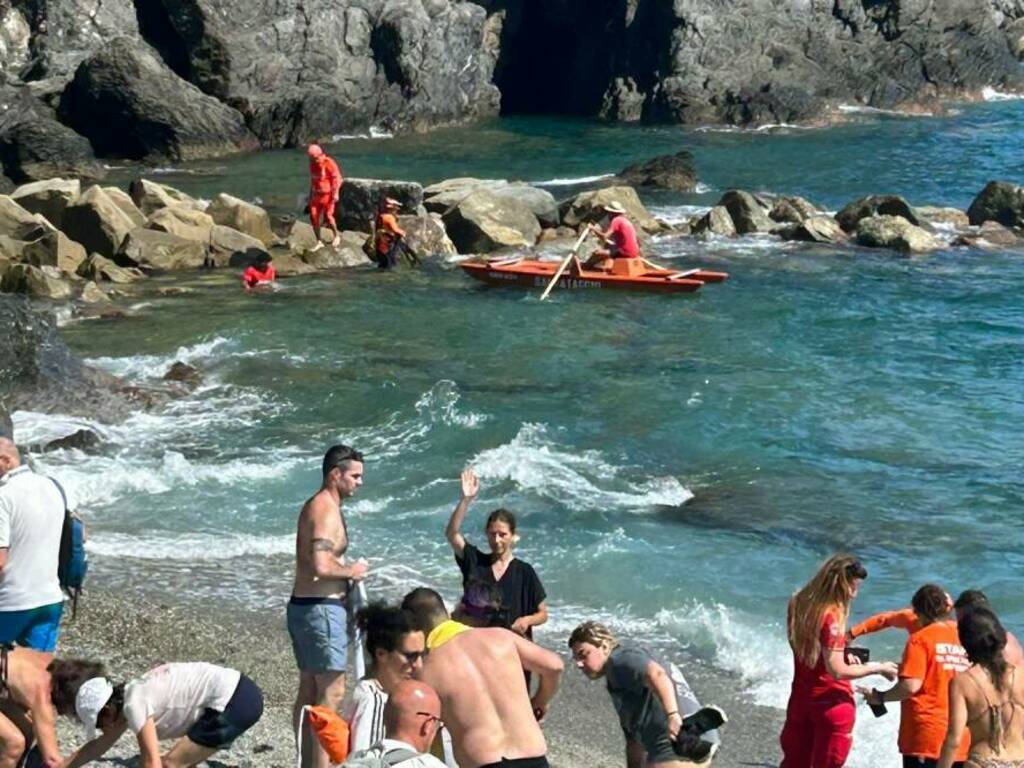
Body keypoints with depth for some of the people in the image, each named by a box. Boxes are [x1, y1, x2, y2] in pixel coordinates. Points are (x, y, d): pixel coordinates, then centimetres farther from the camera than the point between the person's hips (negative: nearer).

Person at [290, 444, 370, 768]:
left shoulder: (313, 507, 16)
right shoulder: (327, 511, -17)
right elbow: (321, 566, -28)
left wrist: (344, 570, 13)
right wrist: (351, 571, -12)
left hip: (302, 605, 11)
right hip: (322, 608, -10)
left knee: (309, 689, 14)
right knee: (331, 691, -8)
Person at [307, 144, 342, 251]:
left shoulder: (329, 163, -13)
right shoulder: (312, 164, 9)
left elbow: (336, 178, -13)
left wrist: (336, 193, -17)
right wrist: (311, 193, 22)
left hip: (327, 194, -7)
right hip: (316, 194, 7)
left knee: (328, 215, -11)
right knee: (313, 217, -2)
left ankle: (336, 236, 14)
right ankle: (319, 242, 8)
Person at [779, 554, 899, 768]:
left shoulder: (799, 604, 1)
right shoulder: (832, 615, -23)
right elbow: (837, 671, -24)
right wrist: (876, 668, -14)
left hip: (801, 697, 7)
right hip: (832, 703, -7)